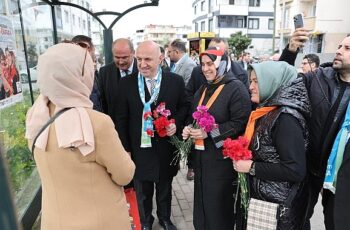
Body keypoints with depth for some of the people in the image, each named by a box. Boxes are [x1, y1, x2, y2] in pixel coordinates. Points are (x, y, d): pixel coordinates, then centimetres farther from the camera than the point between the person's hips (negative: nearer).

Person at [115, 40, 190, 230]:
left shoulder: (176, 81, -7)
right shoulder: (126, 83, -8)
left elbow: (184, 107, 4)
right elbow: (121, 119, -4)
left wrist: (176, 123, -16)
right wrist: (125, 148, -5)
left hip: (166, 147, 1)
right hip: (139, 148, 0)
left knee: (165, 188, 23)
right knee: (142, 192, 19)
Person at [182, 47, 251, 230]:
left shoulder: (236, 88, -11)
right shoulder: (202, 89, 14)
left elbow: (241, 123, -18)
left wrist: (210, 132, -24)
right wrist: (189, 129, -2)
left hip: (222, 160, -7)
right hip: (201, 158, 7)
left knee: (219, 207, 6)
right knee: (202, 204, 17)